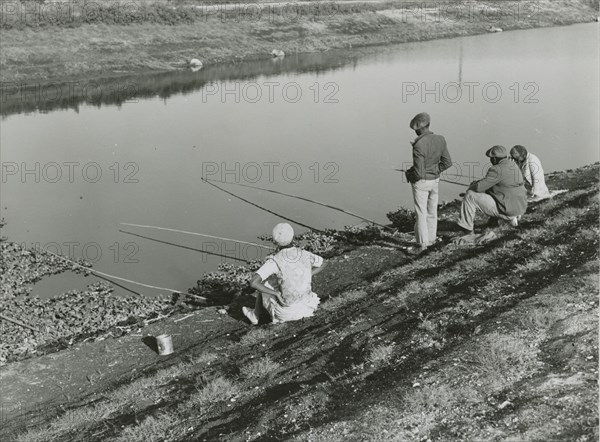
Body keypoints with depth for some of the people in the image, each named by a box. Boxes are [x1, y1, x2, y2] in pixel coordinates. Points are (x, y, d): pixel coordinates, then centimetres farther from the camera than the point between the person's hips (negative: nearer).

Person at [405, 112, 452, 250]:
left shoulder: (418, 146, -28)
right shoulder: (440, 140, -7)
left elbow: (418, 173, -27)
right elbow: (447, 162, 1)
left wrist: (409, 175, -6)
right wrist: (435, 171, 11)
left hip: (421, 182, -6)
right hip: (435, 181, 6)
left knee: (421, 213, 5)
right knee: (432, 211, 20)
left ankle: (423, 244, 10)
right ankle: (431, 239, 32)